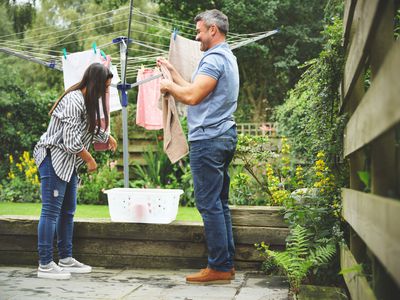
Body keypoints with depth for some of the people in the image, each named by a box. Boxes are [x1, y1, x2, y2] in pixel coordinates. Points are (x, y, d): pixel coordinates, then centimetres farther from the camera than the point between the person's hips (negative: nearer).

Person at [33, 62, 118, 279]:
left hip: (68, 163, 10)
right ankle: (45, 265, -3)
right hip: (53, 159, -10)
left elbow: (93, 129, 30)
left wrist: (108, 138, 44)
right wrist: (90, 160, -12)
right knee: (51, 211, -8)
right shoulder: (74, 101, -20)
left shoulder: (87, 101, 10)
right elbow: (71, 141, -24)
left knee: (68, 211, 12)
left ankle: (66, 259, 21)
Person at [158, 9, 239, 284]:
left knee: (210, 205, -7)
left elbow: (192, 96, -20)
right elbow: (196, 91, 24)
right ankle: (227, 263, 17)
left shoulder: (214, 59, -12)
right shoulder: (227, 58, 22)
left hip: (208, 138, -11)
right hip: (225, 135, 11)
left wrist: (169, 86, -2)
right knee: (220, 203, 12)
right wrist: (173, 71, 27)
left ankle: (219, 268, -3)